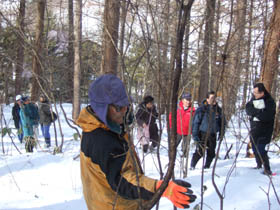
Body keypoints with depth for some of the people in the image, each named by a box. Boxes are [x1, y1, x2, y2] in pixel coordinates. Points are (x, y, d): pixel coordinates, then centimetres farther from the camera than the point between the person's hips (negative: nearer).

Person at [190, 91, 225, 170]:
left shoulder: (218, 110, 6)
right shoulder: (201, 109, -7)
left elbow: (222, 123, 17)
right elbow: (195, 122, -6)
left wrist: (221, 134, 10)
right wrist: (195, 135, -11)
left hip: (213, 135, 4)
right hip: (203, 134, -4)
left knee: (211, 153, 5)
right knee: (200, 152, -9)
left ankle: (207, 167, 22)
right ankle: (192, 166, 9)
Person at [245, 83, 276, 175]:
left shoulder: (270, 102, -16)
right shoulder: (254, 99, 4)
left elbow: (266, 116, -27)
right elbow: (248, 109, -9)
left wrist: (255, 112, -19)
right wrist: (259, 112, -24)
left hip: (264, 132, -7)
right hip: (254, 129, 7)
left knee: (260, 150, -15)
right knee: (255, 149, 16)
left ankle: (267, 169, -7)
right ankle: (259, 165, 35)